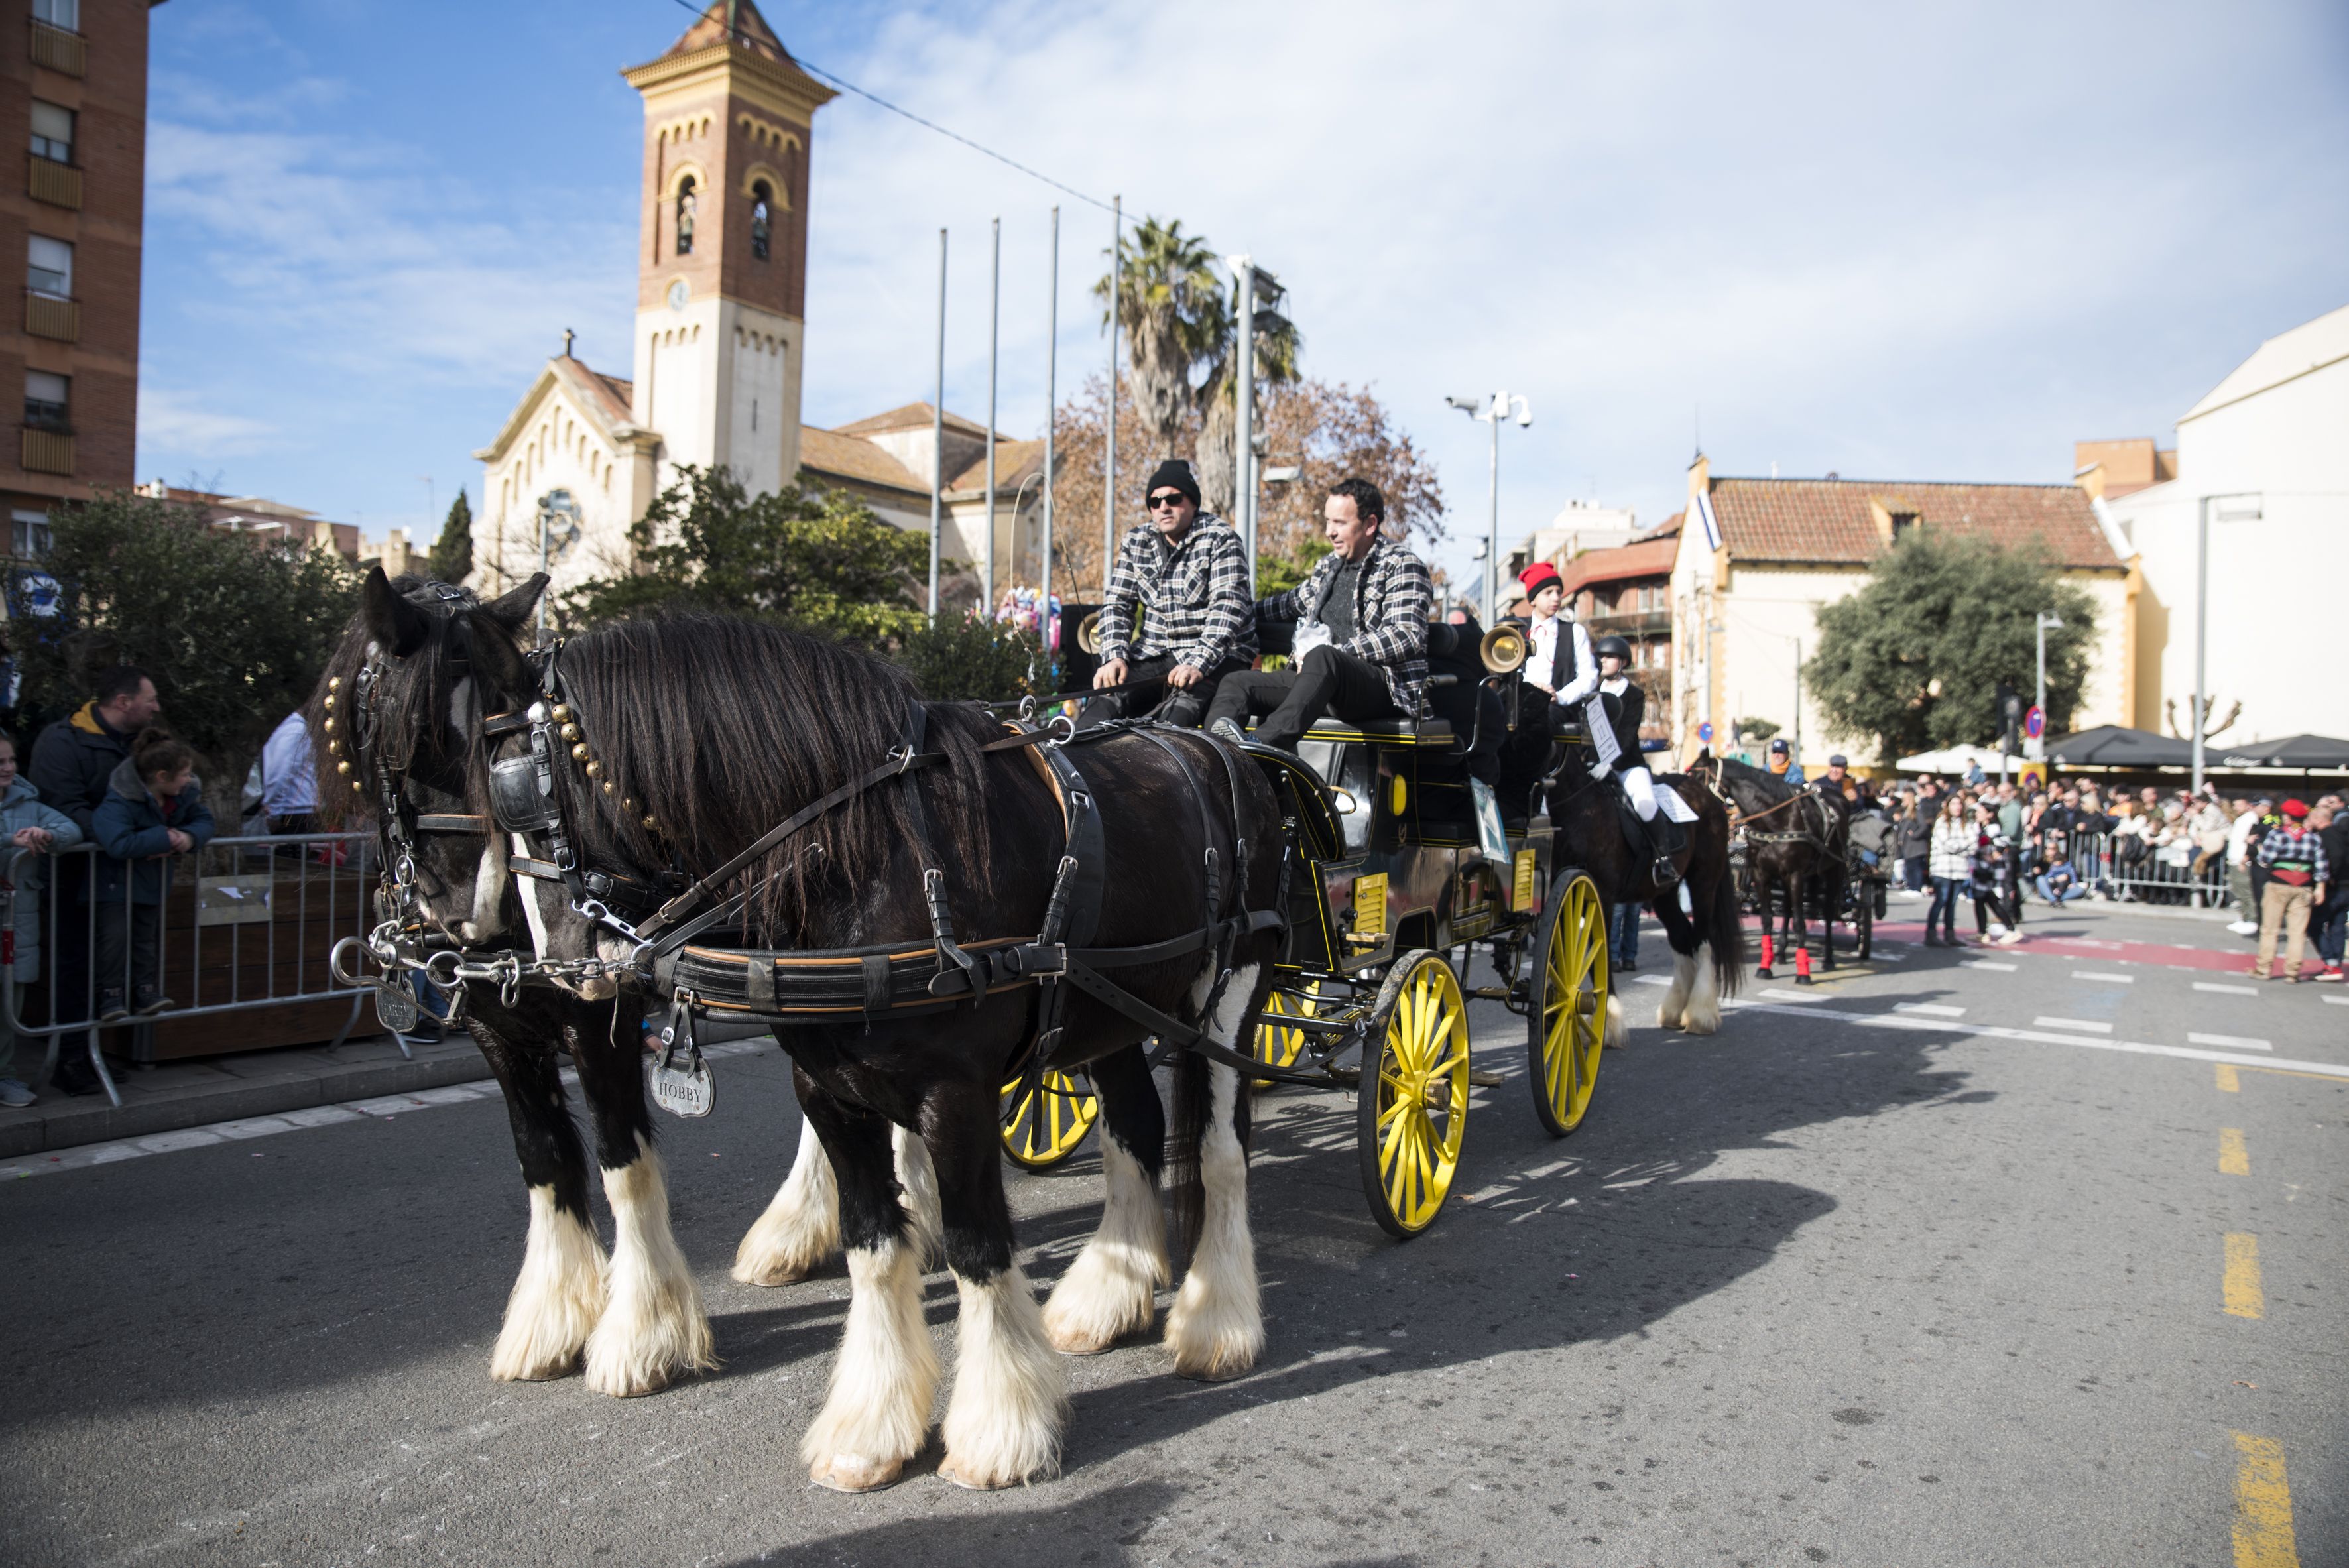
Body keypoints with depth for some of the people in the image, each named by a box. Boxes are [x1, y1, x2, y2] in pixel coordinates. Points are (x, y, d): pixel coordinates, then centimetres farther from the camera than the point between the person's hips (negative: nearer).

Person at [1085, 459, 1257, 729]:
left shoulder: (1220, 539, -5)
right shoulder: (1137, 541, 11)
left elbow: (1228, 606, -17)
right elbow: (1116, 604, 9)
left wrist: (1198, 664, -30)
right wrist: (1115, 656, -10)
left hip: (1217, 655, -4)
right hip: (1153, 655, 5)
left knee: (1178, 715, -34)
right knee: (1105, 699, -23)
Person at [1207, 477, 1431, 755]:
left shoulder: (1401, 565, 0)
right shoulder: (1328, 567, 21)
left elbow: (1406, 637, -14)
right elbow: (1297, 601, 43)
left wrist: (1336, 653, -19)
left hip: (1386, 689, -8)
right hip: (1323, 679, 8)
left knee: (1322, 658, -39)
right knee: (1237, 682, -6)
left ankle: (1262, 744, -59)